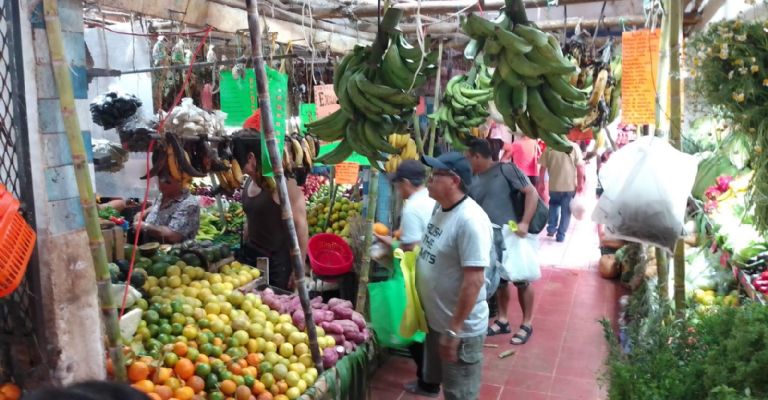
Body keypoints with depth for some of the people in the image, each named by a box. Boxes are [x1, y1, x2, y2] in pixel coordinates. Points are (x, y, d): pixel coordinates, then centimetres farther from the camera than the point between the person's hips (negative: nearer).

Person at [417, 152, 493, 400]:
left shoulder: (470, 220, -26)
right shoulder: (441, 208, 2)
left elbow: (474, 281, -28)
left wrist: (453, 331, -25)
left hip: (461, 328, -8)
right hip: (436, 321, 9)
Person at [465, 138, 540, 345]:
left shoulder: (506, 169, -10)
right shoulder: (473, 181, 9)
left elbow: (532, 192, -13)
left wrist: (524, 223, -21)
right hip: (490, 238, 6)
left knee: (521, 280, 6)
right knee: (499, 280, 16)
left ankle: (527, 324, 20)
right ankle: (502, 320, 31)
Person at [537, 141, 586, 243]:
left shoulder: (549, 148, -4)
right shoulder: (574, 147, -6)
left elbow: (543, 167, -1)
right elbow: (580, 167, -6)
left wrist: (540, 183, 9)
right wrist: (580, 183, 2)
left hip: (554, 185, 1)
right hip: (570, 185, -1)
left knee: (554, 206, 26)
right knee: (566, 211, 10)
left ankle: (551, 229, 20)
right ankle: (561, 236, 12)